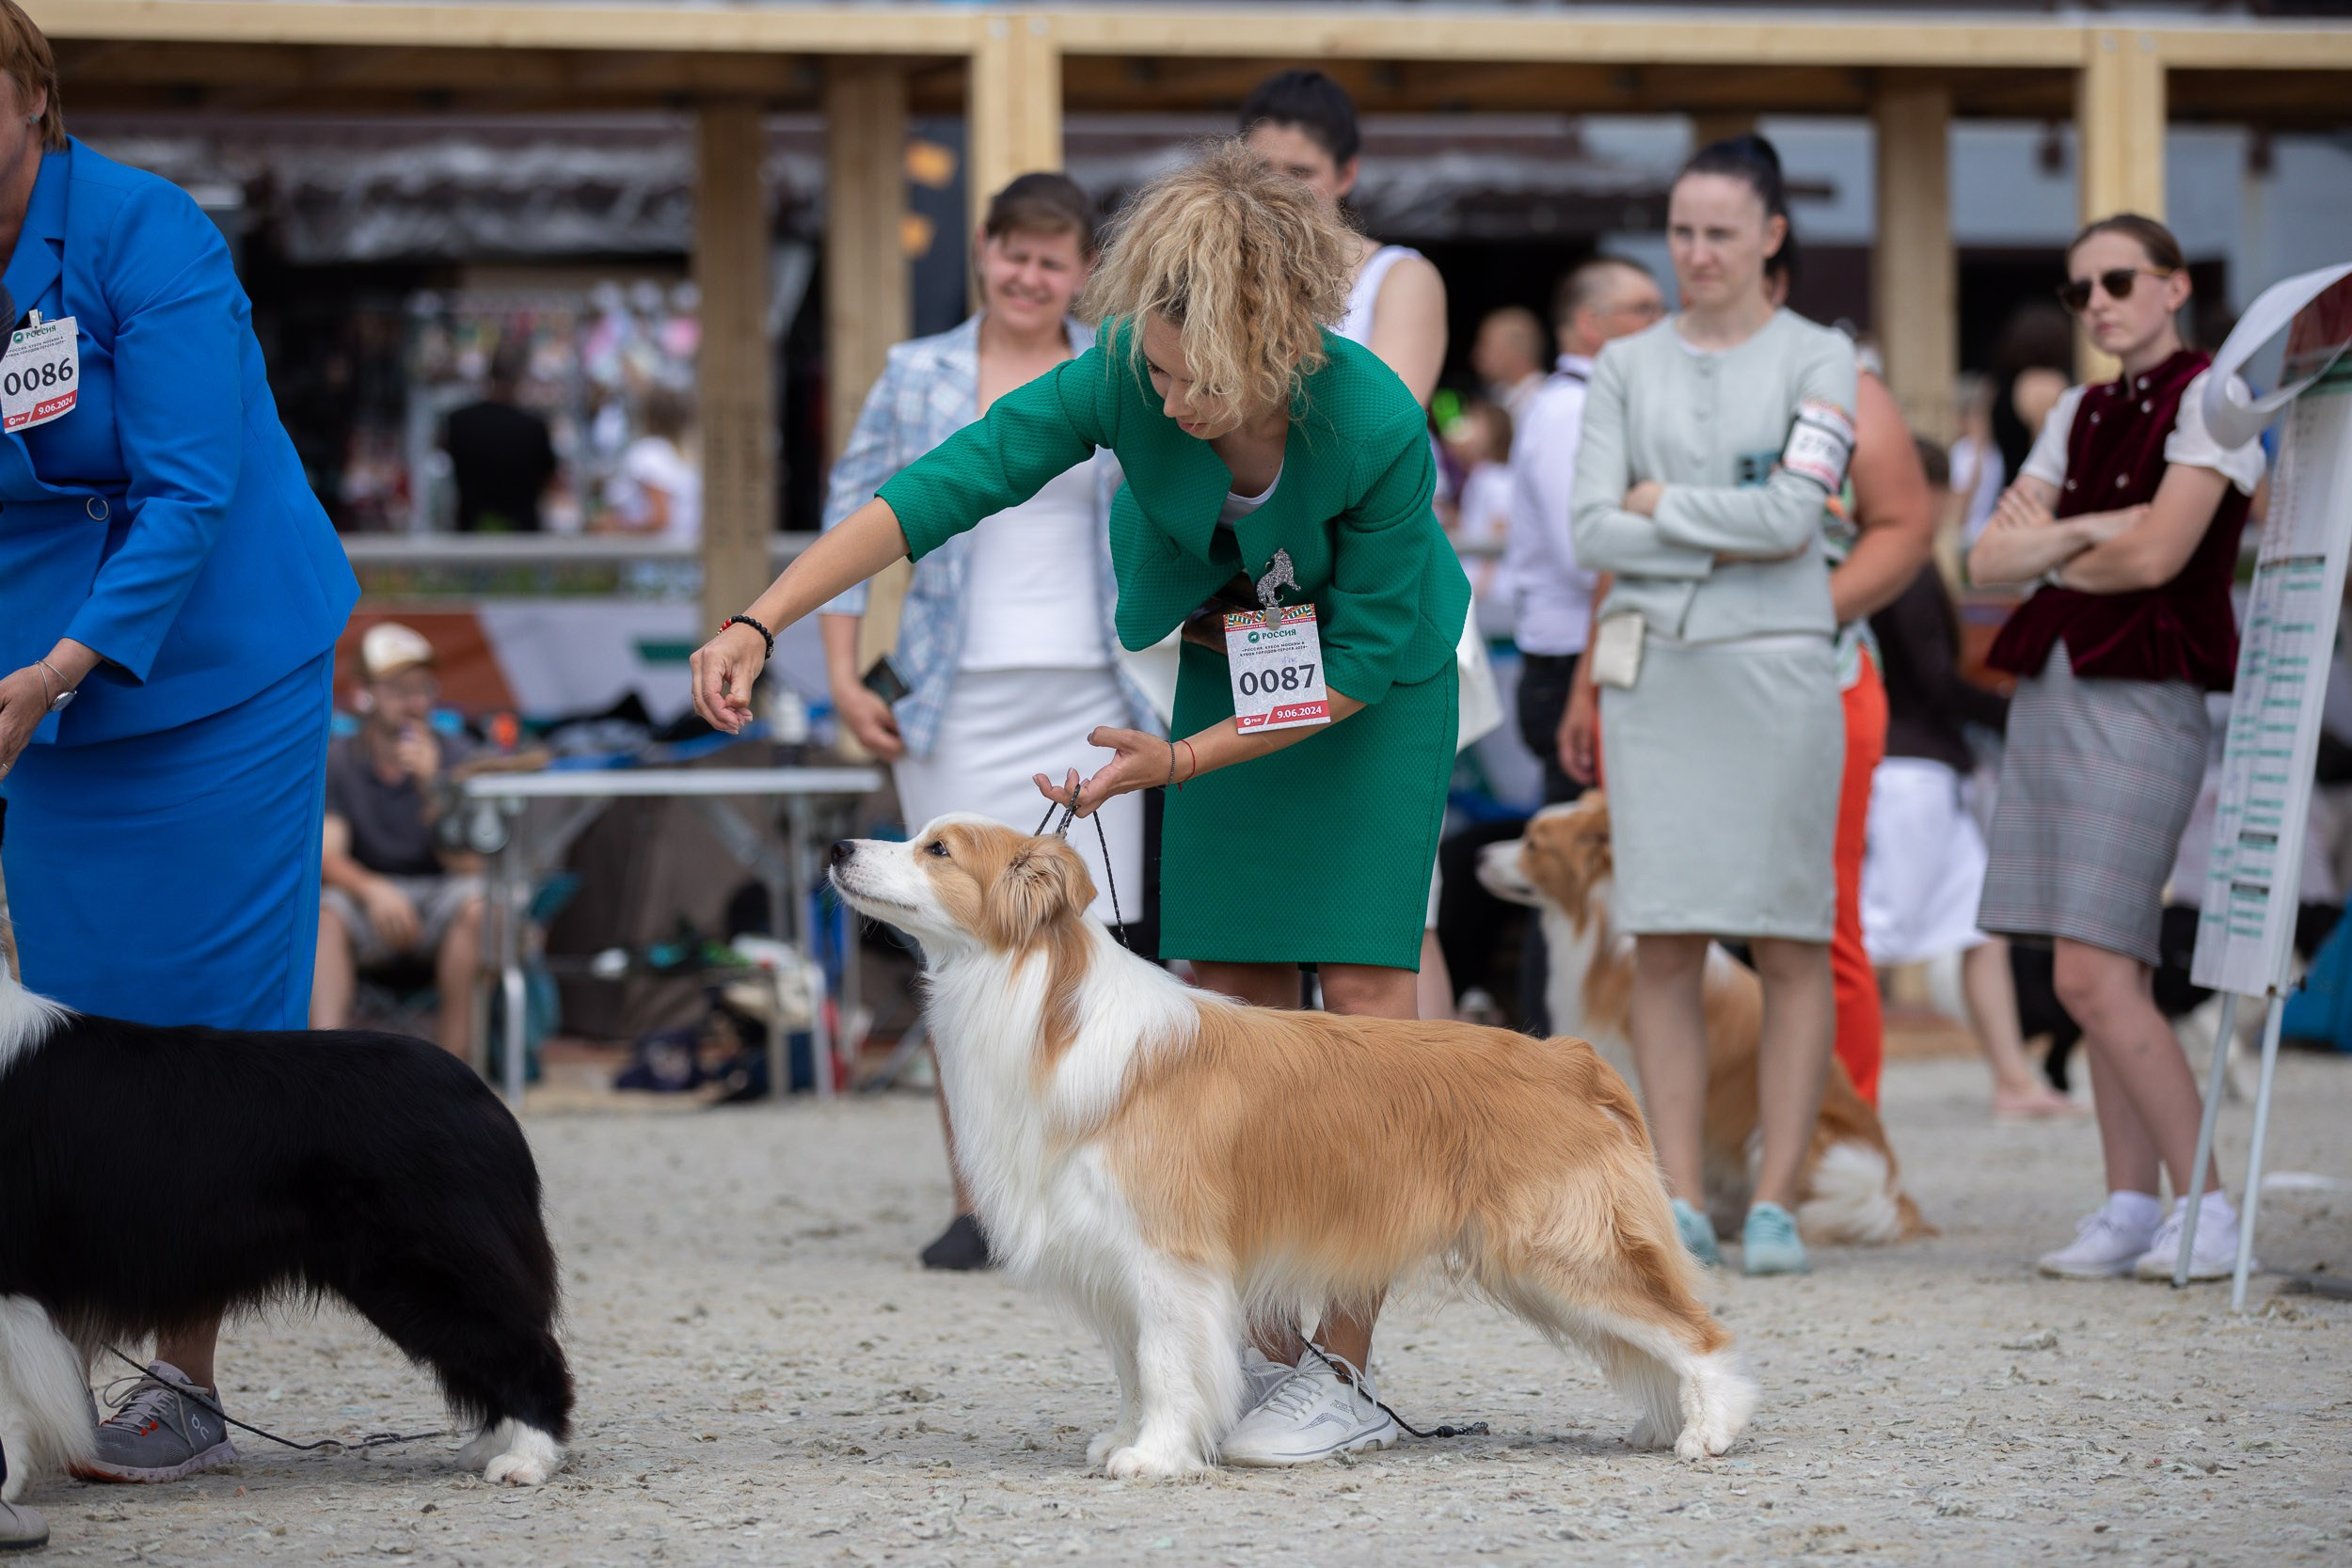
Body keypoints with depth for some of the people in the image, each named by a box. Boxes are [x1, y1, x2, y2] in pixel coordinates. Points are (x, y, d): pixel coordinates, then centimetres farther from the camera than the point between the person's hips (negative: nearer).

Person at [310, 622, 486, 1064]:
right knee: (323, 915, -32)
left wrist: (433, 787, -23)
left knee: (475, 903, -33)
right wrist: (373, 890, -34)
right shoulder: (336, 762, -1)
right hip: (366, 899, 0)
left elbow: (467, 863, -10)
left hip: (438, 897, 0)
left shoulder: (454, 756, -1)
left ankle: (455, 1049, -28)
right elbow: (326, 855, -13)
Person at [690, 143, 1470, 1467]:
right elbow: (944, 487, -25)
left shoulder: (1377, 424, -34)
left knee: (1363, 989, -11)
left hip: (1380, 685, -4)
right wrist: (759, 625, -32)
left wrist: (1182, 760, -27)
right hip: (1226, 665, 4)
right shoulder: (1123, 378, -26)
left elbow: (1367, 654, -23)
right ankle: (1274, 1358, 4)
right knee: (1237, 1002, -1)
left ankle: (1346, 1377, -10)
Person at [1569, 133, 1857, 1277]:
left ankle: (1774, 1200, 1)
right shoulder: (1626, 366, 10)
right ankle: (1678, 1202, 3)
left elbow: (1794, 511, -10)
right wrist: (1730, 538, -7)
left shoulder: (1818, 360, 3)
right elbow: (1594, 532, 1)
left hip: (1776, 667, -2)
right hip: (1653, 668, 2)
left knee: (1791, 943, -3)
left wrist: (1660, 504, -3)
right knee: (1662, 945, -1)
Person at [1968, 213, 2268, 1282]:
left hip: (2141, 699, -7)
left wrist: (2051, 551, 3)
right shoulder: (2079, 415, 17)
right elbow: (1988, 560, 9)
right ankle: (2132, 1206, 8)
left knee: (2093, 976, -15)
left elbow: (2156, 555, -15)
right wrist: (2084, 530, -8)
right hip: (2050, 687, 7)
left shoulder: (2205, 399, -5)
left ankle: (2208, 1209, -11)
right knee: (2102, 981, 5)